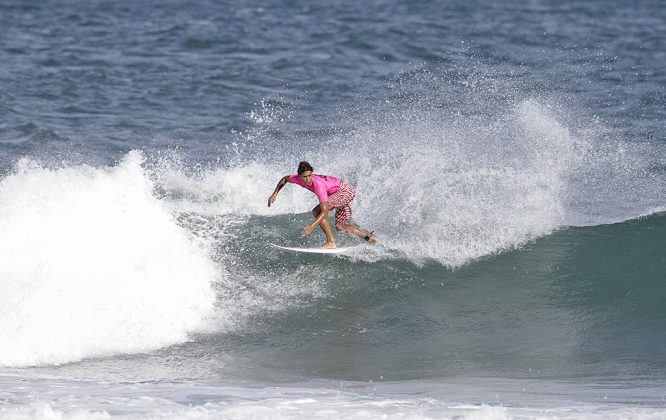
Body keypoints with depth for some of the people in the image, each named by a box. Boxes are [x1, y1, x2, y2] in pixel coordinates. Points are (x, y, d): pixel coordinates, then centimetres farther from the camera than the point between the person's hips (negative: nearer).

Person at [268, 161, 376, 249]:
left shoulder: (318, 185, -35)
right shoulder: (298, 179, -14)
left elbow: (325, 212, -39)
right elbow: (285, 179, 10)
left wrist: (312, 226, -48)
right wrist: (274, 194, 4)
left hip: (346, 190, -9)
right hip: (343, 192, 9)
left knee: (317, 211, -22)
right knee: (340, 226, 10)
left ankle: (331, 242, -22)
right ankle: (368, 237, 16)